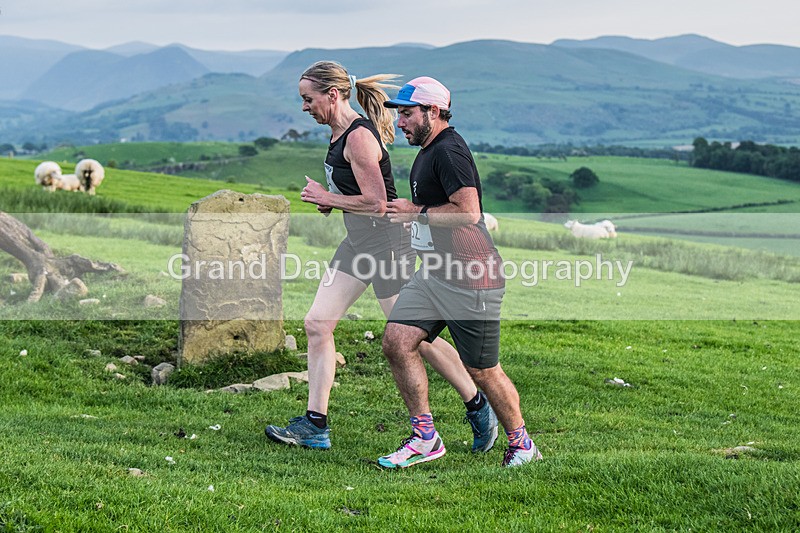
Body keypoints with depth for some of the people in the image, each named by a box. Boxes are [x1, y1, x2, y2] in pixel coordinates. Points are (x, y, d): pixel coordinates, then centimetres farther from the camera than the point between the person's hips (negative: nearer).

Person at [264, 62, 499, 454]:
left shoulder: (360, 137, -19)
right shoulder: (339, 133, 10)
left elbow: (376, 203, -23)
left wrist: (326, 198, -13)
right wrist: (329, 199, 7)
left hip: (385, 243, -10)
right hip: (358, 244, 10)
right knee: (317, 323, 2)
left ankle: (478, 407, 14)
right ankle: (315, 424, 4)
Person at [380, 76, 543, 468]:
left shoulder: (449, 151, -17)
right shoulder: (427, 151, 16)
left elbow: (468, 212, -27)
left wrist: (416, 212, -15)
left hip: (472, 277, -10)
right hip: (435, 271, 10)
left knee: (482, 371, 0)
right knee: (396, 342, -4)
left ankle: (521, 445, 20)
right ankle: (425, 438, 5)